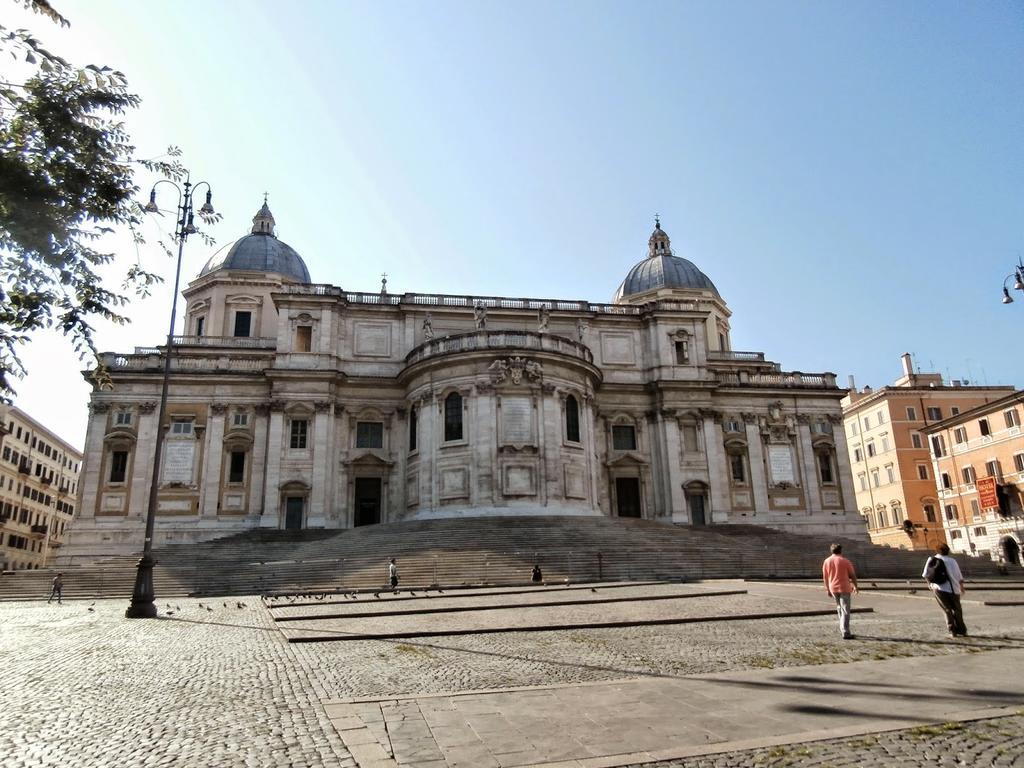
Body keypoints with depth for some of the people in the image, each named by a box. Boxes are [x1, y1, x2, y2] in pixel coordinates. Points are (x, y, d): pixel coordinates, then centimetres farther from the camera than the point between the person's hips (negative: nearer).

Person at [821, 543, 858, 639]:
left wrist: (828, 589, 14)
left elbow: (825, 577, 5)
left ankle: (842, 629, 24)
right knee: (845, 611, -2)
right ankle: (845, 633, -7)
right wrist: (855, 586, 14)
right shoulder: (845, 561, -8)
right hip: (844, 588, -4)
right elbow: (853, 575, -3)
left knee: (839, 608, 23)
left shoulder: (826, 561, 2)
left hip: (833, 588, 4)